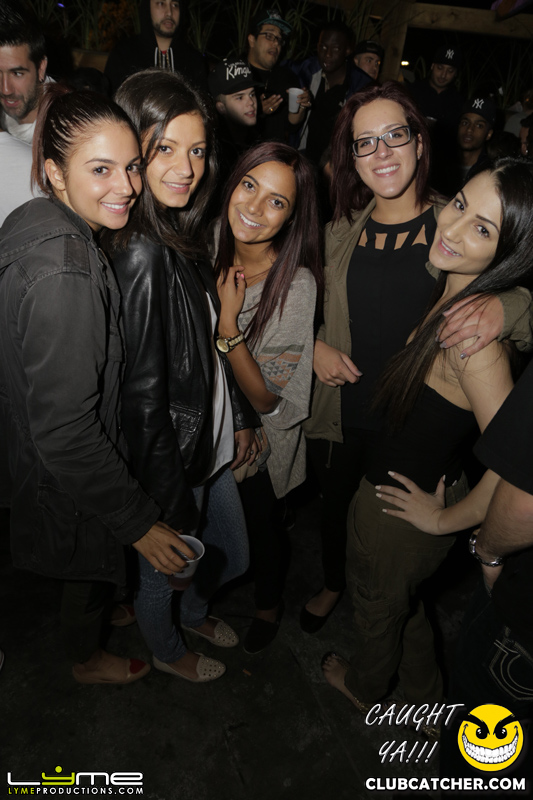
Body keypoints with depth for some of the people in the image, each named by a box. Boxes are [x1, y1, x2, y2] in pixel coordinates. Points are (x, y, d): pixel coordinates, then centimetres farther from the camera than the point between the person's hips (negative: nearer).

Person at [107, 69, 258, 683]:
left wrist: (241, 417, 13)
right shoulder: (138, 254, -27)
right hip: (167, 460, -8)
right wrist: (173, 503, -17)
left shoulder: (179, 232, 1)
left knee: (233, 557, 26)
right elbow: (142, 395, -25)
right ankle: (167, 650, 54)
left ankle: (194, 611, 59)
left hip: (207, 444, 8)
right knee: (164, 570, 22)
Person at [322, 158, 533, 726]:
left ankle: (364, 687, 60)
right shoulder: (453, 296, -8)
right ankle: (428, 704, 60)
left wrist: (446, 519, -21)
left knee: (376, 608, 25)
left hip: (398, 505, -8)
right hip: (431, 484, 8)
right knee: (403, 602, 33)